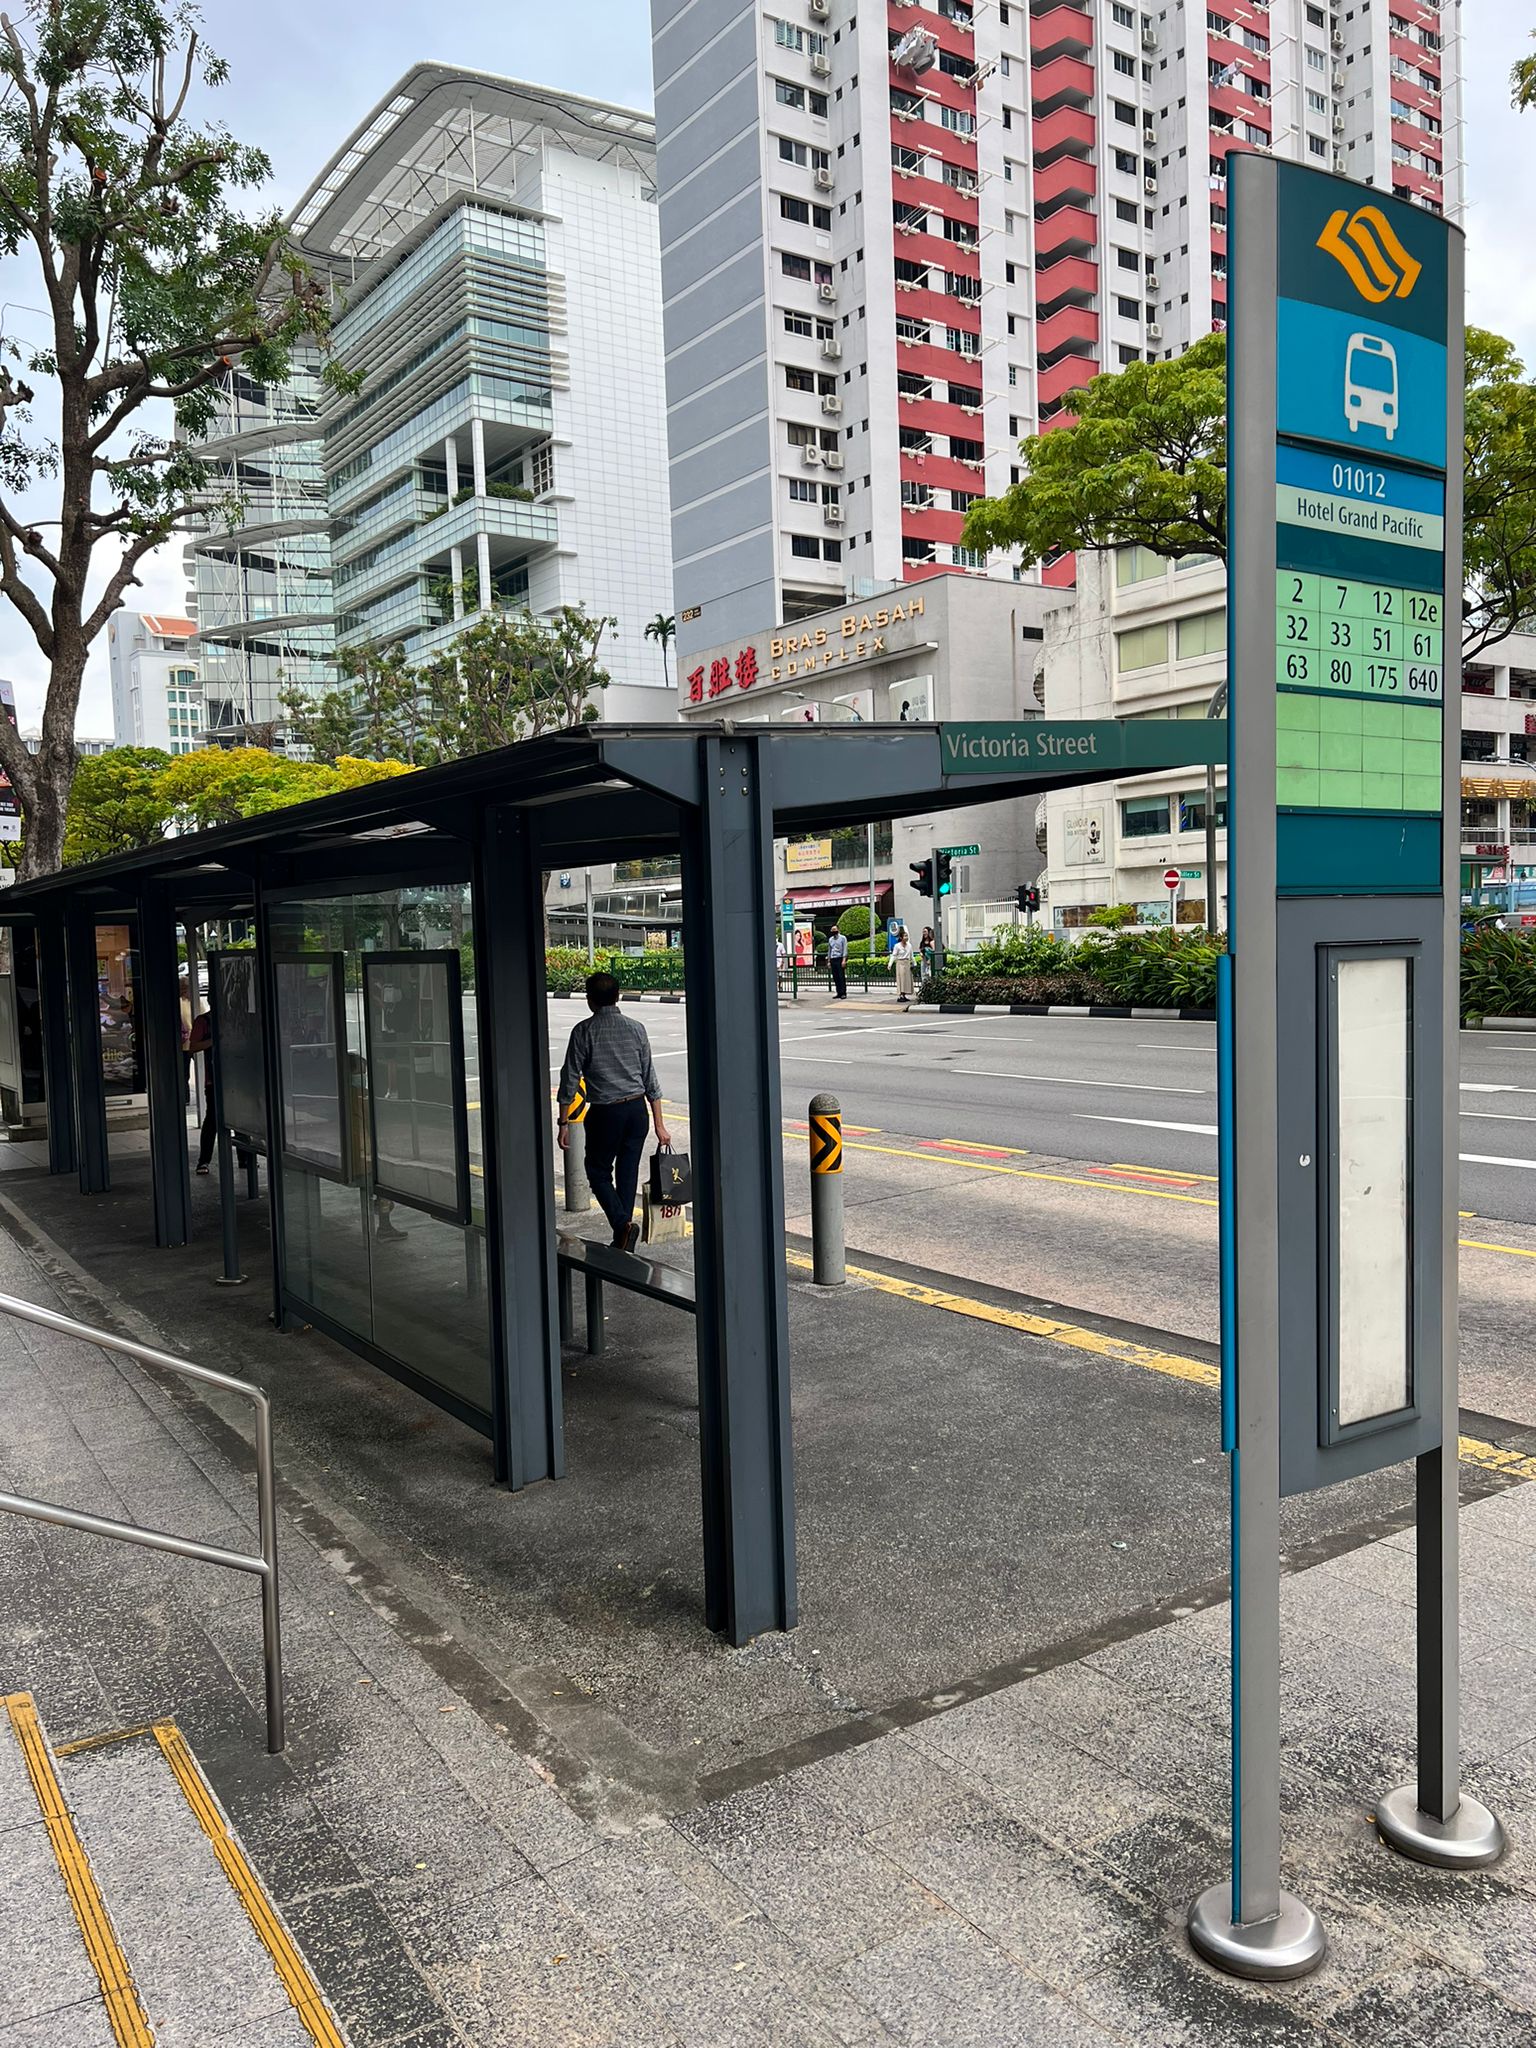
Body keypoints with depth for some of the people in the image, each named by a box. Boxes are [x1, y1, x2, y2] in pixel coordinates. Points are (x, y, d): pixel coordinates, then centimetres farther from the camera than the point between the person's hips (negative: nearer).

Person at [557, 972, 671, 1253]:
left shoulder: (584, 1031, -6)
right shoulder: (636, 1029, 5)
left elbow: (570, 1079, -6)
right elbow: (650, 1080, 7)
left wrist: (564, 1123, 1)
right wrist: (659, 1125, 12)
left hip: (605, 1113, -4)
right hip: (637, 1109, 4)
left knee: (598, 1172, 10)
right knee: (628, 1174, 12)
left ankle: (623, 1224, -11)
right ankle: (623, 1240, 16)